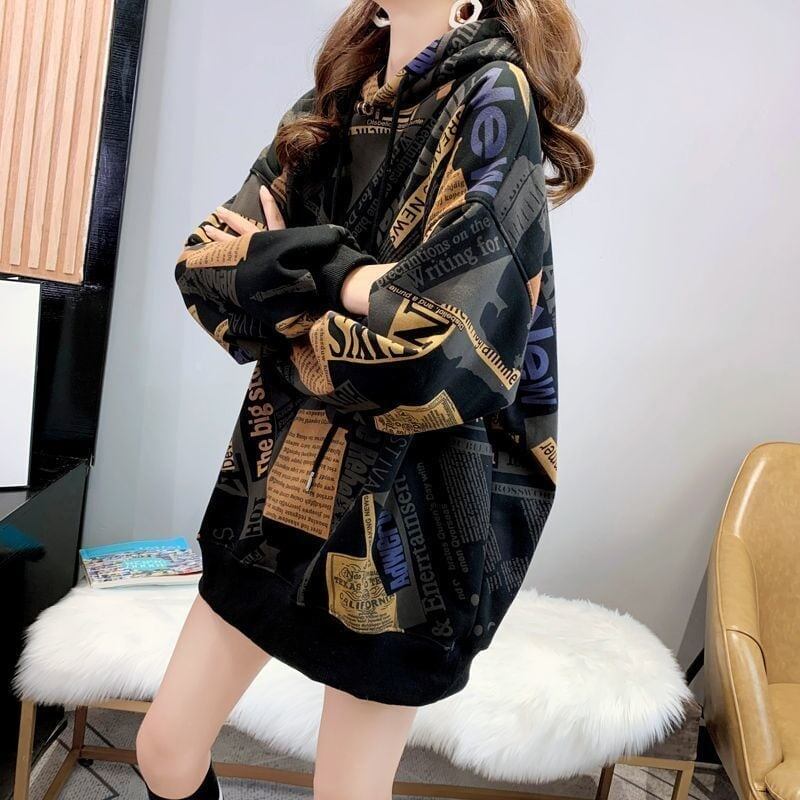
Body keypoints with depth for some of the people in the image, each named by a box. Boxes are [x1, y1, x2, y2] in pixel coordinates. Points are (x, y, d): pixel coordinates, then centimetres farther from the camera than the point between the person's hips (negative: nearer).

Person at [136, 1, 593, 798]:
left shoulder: (493, 100, -14)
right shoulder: (330, 104, 8)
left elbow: (441, 360, -25)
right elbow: (202, 263, -1)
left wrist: (281, 290, -9)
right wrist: (335, 276, -20)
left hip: (405, 507, -6)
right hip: (284, 476, 7)